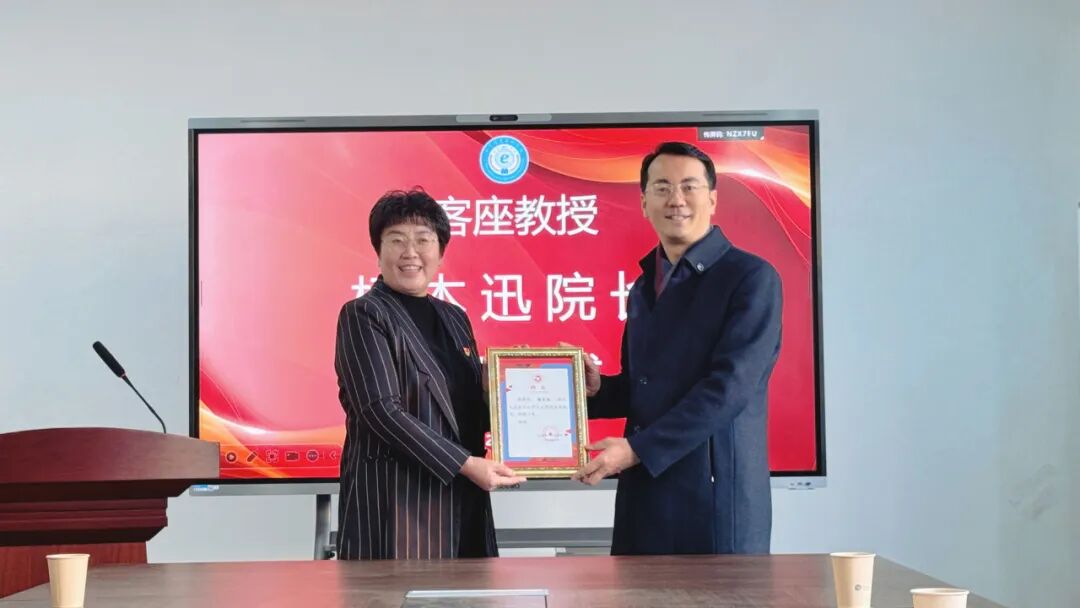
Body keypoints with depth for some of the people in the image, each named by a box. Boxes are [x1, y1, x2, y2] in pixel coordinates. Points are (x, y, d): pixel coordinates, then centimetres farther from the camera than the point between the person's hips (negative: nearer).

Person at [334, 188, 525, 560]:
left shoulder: (454, 319, 16)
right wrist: (465, 463, -19)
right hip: (392, 501, -6)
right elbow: (381, 409, -15)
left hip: (462, 500, 6)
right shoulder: (362, 316, -5)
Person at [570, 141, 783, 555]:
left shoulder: (752, 278, -7)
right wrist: (597, 389, 2)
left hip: (718, 494, -6)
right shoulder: (644, 287, 16)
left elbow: (729, 387, -17)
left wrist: (637, 449, -18)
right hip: (644, 495, 6)